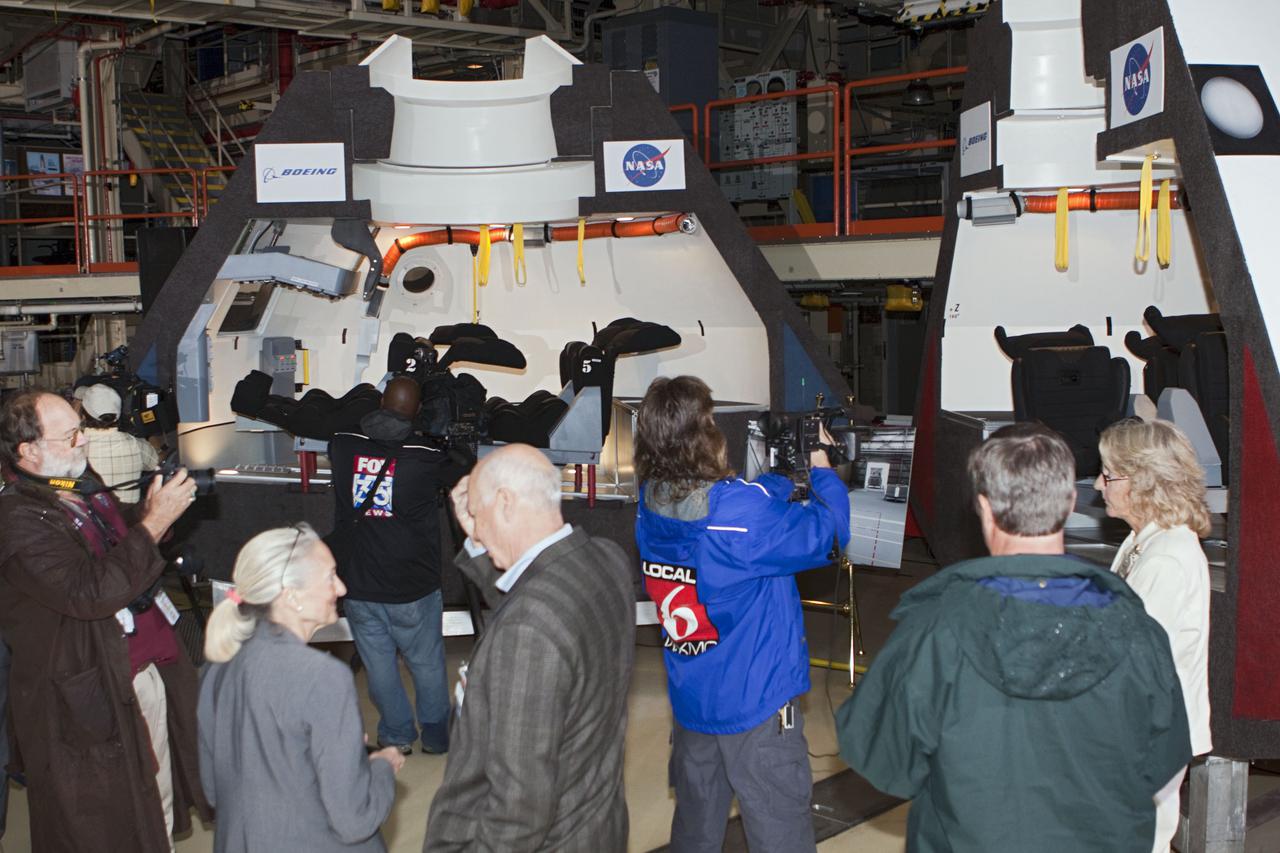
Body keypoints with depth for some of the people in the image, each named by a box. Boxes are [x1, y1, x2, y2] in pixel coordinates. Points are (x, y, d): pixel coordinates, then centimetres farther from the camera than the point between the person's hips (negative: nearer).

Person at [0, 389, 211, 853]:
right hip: (94, 697, -8)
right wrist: (153, 522, -27)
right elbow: (90, 592, -31)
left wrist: (159, 506, 6)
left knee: (159, 809, 21)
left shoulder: (85, 488, 8)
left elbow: (123, 534, 27)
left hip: (151, 669, 8)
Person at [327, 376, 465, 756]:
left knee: (379, 665, 17)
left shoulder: (343, 446, -7)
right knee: (427, 665, 16)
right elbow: (466, 482, 4)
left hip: (358, 586, 2)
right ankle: (436, 735, 29)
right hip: (413, 589, -2)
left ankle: (397, 736, 29)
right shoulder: (427, 457, -13)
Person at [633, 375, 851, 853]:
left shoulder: (651, 507, -6)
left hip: (689, 700, 7)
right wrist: (820, 467, 2)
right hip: (754, 702, -6)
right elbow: (828, 532, -12)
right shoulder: (741, 511, -26)